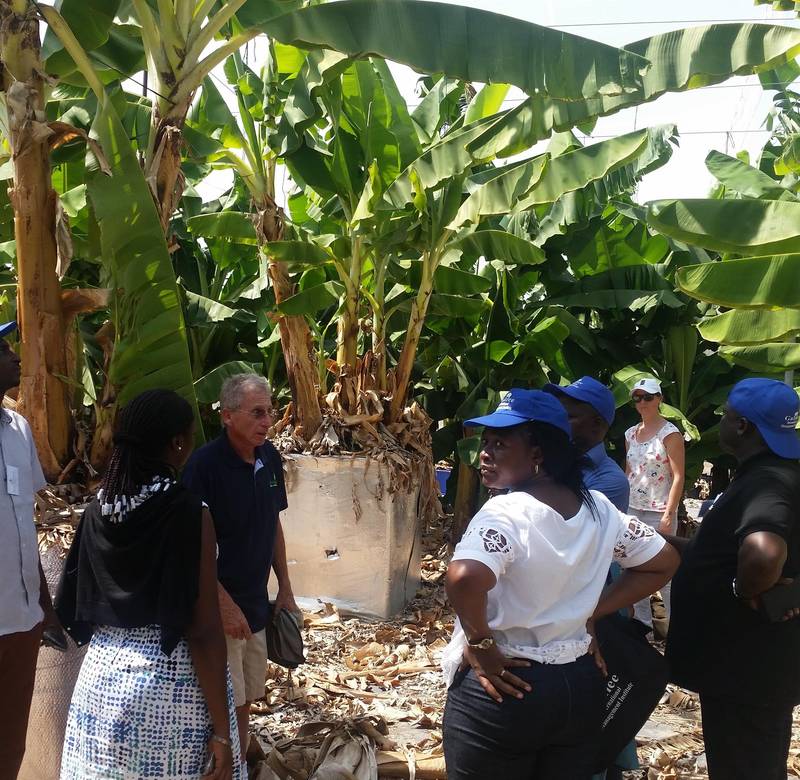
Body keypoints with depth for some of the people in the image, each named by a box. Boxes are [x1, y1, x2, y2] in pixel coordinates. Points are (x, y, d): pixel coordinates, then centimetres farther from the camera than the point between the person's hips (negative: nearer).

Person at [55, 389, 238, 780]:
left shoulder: (97, 510, -1)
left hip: (102, 676, 6)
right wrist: (221, 730, -13)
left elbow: (78, 607, 8)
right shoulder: (189, 513, -18)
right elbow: (203, 631, -18)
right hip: (171, 684, -5)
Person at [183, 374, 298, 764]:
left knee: (245, 703, 17)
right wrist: (224, 604, -19)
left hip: (257, 604, 7)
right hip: (220, 607, -6)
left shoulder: (269, 458, 2)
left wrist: (285, 589, 11)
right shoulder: (205, 464, -19)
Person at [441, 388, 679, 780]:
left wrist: (480, 643, -21)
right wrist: (590, 611, 7)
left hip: (502, 687, -6)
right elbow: (664, 562, 12)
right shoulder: (600, 510, 1)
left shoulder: (506, 512, -21)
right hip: (579, 685, 6)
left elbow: (465, 578, -39)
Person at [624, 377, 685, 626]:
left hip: (659, 512, -6)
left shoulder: (670, 434, -8)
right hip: (633, 510, 6)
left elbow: (678, 477, -11)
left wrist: (668, 515, -17)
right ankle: (642, 623, 21)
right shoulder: (631, 433, 11)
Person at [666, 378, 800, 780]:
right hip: (754, 661, 10)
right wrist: (672, 543, 16)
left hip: (747, 665, -10)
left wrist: (745, 593, -29)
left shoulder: (767, 482, -25)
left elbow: (763, 552, -47)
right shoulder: (767, 474, 7)